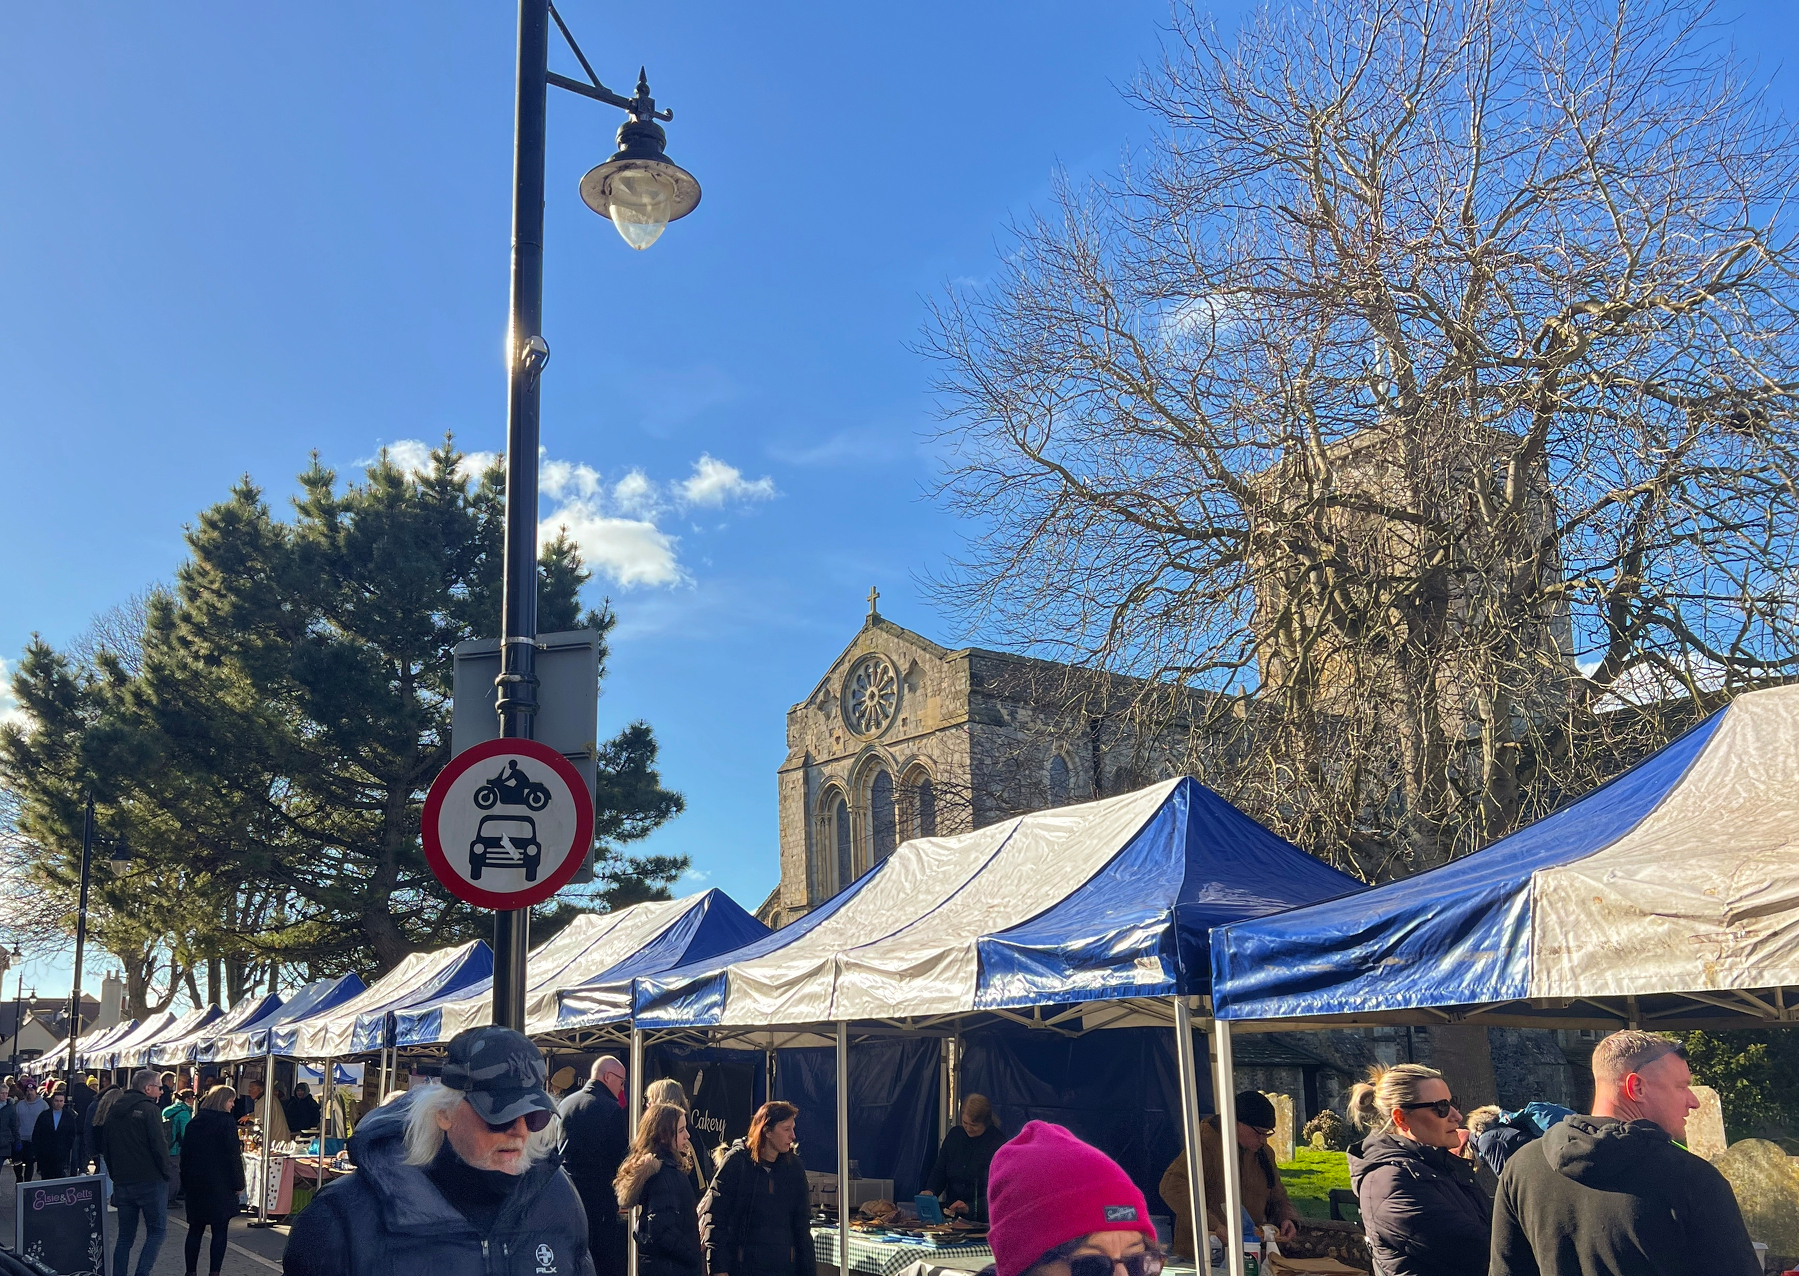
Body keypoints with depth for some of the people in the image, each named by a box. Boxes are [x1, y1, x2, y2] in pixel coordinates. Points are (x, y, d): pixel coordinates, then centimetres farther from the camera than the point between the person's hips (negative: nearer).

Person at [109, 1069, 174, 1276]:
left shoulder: (113, 1112, 13)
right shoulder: (149, 1110, -11)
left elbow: (105, 1147, 18)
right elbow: (159, 1145, -16)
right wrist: (165, 1173, -3)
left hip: (122, 1182, 7)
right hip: (150, 1181, -7)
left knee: (125, 1236, 13)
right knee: (157, 1231, 0)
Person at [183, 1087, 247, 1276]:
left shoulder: (193, 1123, 7)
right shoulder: (227, 1123, -11)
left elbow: (185, 1154, 11)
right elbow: (233, 1155, -12)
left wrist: (186, 1183, 17)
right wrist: (238, 1183, -5)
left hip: (195, 1184, 5)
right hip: (220, 1185, -5)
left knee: (195, 1229, 13)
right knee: (219, 1231, 0)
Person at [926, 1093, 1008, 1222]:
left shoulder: (998, 1145, -7)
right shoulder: (954, 1135, 11)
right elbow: (939, 1170, 14)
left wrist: (970, 1208, -21)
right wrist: (930, 1191, -6)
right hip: (951, 1215, 5)